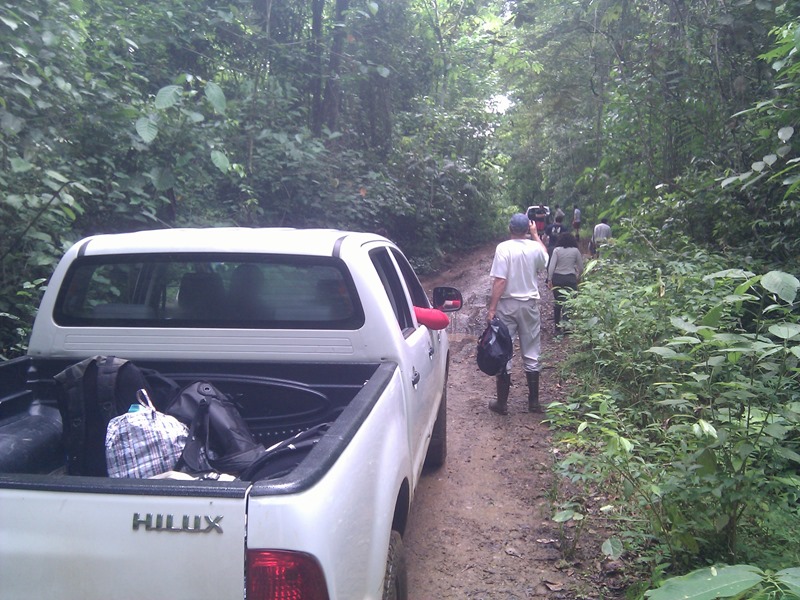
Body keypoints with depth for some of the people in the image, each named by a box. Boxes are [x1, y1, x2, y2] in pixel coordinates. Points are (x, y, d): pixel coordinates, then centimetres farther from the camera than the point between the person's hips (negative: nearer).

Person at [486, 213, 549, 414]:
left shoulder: (503, 248, -12)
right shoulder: (535, 248, -1)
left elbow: (500, 281, -17)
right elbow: (545, 260, 23)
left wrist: (492, 308, -13)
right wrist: (536, 235, 29)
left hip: (507, 305, -3)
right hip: (529, 305, 3)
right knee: (531, 355, 11)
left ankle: (502, 403, 9)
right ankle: (534, 402, 17)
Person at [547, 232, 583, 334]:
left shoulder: (557, 250, -1)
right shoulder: (575, 251, 1)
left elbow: (551, 266, -8)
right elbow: (581, 267, 6)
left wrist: (549, 279, -3)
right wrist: (578, 277, 22)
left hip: (557, 278, 1)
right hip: (570, 278, -1)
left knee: (557, 303, 12)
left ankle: (557, 326, 18)